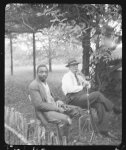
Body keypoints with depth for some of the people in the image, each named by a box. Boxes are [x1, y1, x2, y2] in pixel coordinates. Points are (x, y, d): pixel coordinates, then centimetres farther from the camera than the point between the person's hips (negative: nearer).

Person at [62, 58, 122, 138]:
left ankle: (103, 129, -20)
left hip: (83, 97, 8)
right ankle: (114, 108, -7)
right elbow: (70, 89, -18)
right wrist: (81, 87, -8)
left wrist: (87, 84, 1)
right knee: (97, 94, -24)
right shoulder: (67, 76, -2)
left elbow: (88, 85, 24)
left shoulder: (79, 75, 23)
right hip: (74, 99, -8)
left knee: (100, 105, -20)